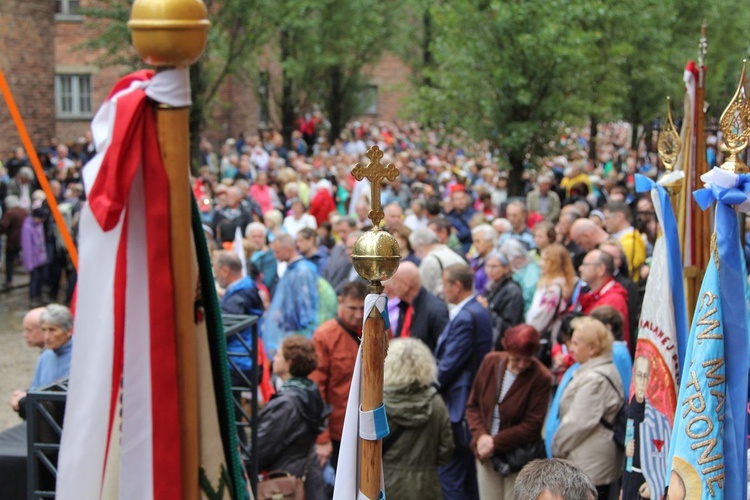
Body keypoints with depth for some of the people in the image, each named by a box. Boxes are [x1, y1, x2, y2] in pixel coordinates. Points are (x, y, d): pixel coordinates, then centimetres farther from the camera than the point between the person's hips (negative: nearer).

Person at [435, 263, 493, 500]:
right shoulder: (478, 311, 12)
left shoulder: (465, 318, -19)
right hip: (472, 399, 10)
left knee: (450, 476, -6)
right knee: (468, 476, 17)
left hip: (458, 404, -10)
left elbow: (449, 365, -19)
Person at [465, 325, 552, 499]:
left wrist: (495, 442, -16)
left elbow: (532, 426, -14)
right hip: (485, 455, 4)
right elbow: (473, 405, 4)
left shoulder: (541, 377, -15)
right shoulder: (491, 362, -2)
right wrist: (480, 435, -12)